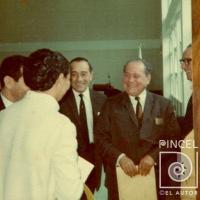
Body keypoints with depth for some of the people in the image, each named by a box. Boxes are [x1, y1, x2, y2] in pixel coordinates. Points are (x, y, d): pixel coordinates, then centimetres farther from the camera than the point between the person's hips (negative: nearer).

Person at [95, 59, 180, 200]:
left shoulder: (164, 105, 2)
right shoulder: (111, 105, 2)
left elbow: (173, 138, -1)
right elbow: (101, 138, -2)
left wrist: (153, 156, -15)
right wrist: (119, 157, -16)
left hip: (155, 176, 1)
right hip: (120, 176, 0)